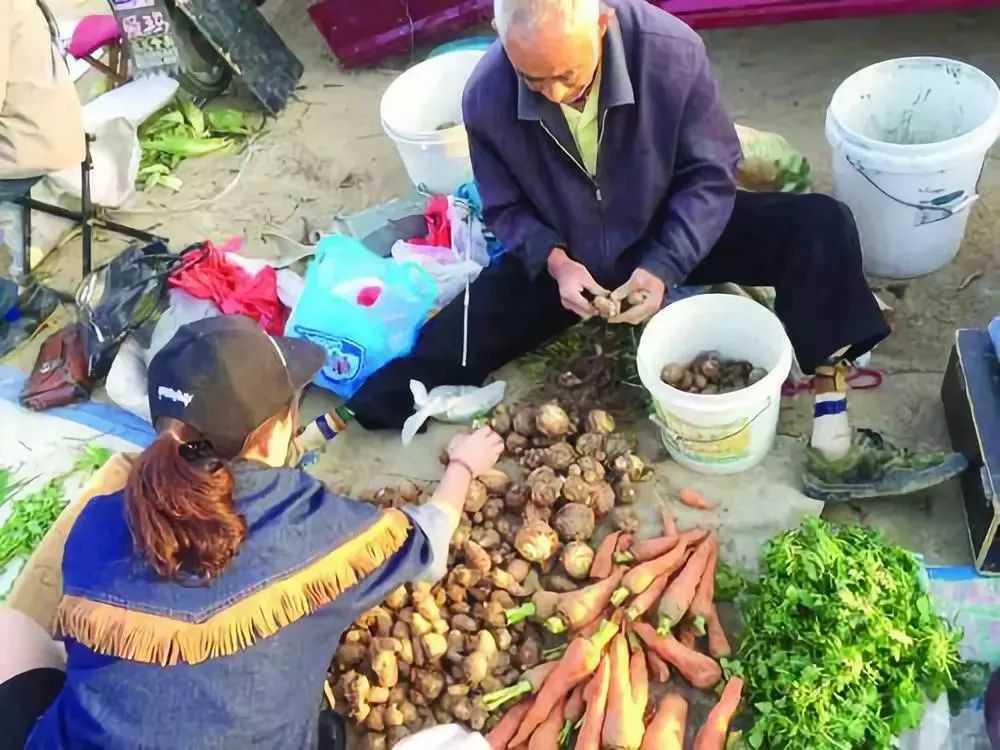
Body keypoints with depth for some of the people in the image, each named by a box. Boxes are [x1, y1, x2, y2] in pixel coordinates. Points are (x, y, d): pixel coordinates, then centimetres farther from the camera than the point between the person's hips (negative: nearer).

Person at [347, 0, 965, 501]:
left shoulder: (672, 51, -25)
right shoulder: (487, 97, -22)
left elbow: (711, 177, -15)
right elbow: (507, 209, -6)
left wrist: (664, 266, -29)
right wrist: (555, 261, -25)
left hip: (672, 234, 0)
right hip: (562, 259, 0)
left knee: (821, 225, -22)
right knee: (448, 346, -18)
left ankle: (834, 445, -26)